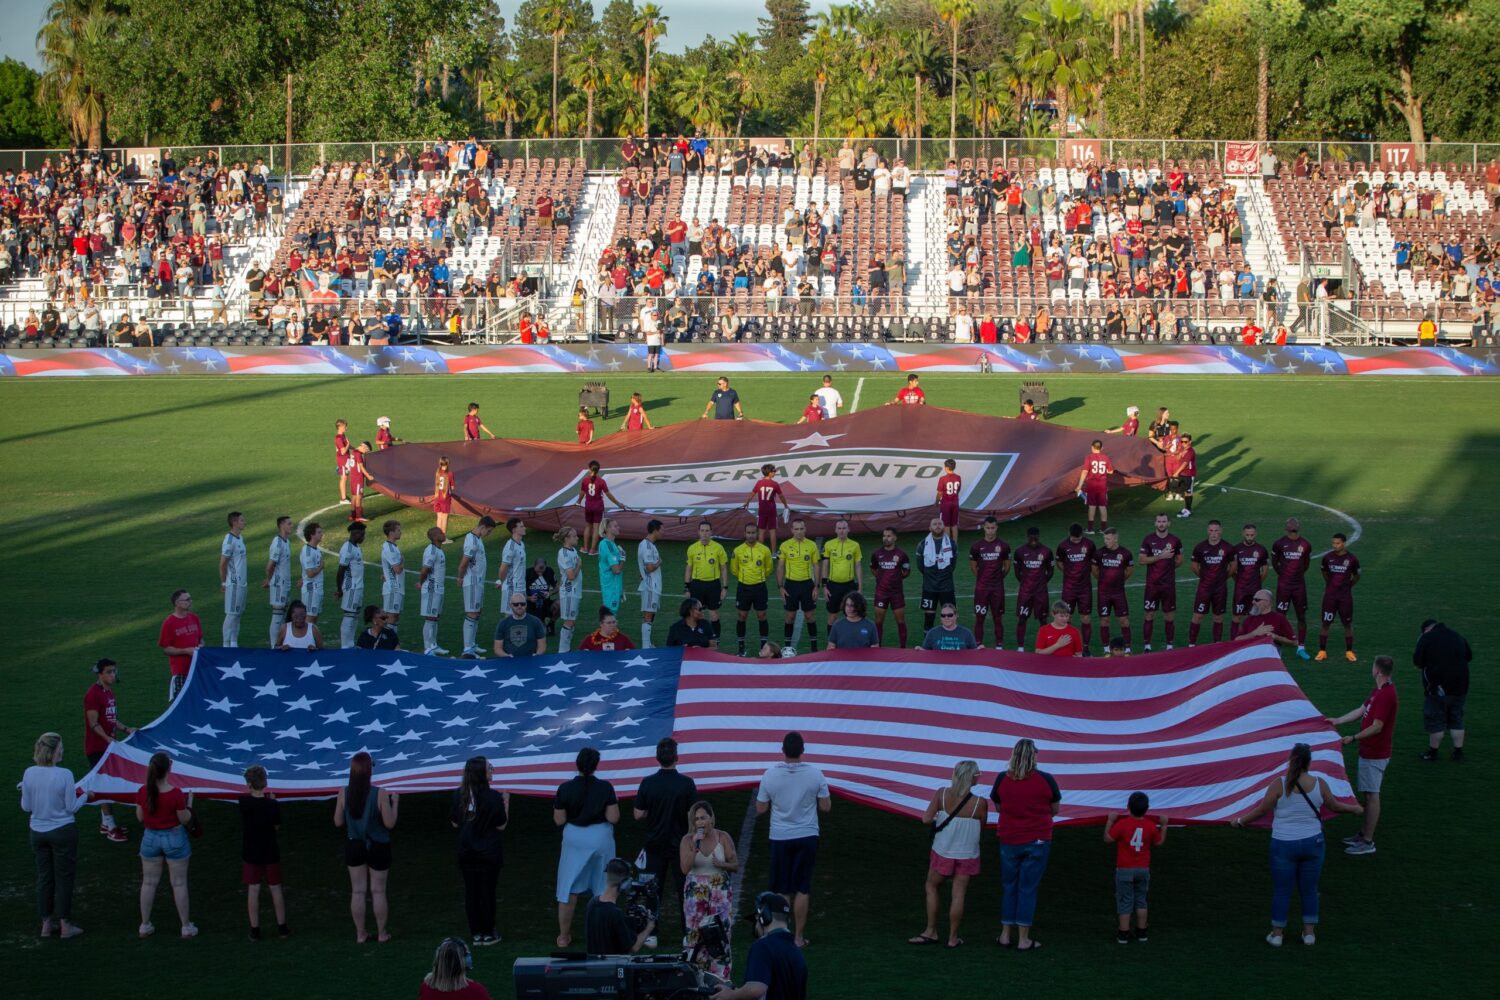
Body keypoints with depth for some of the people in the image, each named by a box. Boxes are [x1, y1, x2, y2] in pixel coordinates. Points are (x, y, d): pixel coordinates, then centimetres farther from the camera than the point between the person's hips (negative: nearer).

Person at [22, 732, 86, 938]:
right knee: (64, 878, 9)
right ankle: (65, 925, 15)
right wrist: (85, 796, 6)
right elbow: (72, 807, -13)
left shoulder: (29, 774, -9)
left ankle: (46, 923, 23)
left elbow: (26, 807, -1)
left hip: (38, 833, 4)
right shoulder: (64, 775, -20)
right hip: (62, 832, -4)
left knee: (44, 877, 15)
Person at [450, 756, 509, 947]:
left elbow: (455, 823, 4)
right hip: (489, 853, -3)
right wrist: (506, 803, 0)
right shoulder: (493, 797, -17)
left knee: (471, 892, 9)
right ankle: (488, 934, 11)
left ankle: (476, 934, 14)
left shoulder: (459, 795, -5)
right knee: (487, 892, 6)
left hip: (466, 853, 4)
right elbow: (501, 826, -9)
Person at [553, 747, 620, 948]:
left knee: (569, 890, 10)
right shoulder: (605, 788, -13)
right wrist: (614, 803, 6)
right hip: (600, 839, 0)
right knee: (603, 890, 14)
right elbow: (613, 818, -12)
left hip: (574, 840, 0)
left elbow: (559, 820, -6)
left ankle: (564, 936, 15)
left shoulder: (565, 789, -11)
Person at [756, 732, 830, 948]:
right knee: (802, 888, 7)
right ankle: (799, 937, 8)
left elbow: (760, 809, -2)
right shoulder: (815, 774, -8)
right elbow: (826, 807, -2)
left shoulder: (770, 775, -9)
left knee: (782, 890, 8)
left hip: (780, 838, 0)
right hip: (807, 836, 0)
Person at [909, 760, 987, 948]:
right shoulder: (980, 803, -18)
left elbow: (926, 819, -14)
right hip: (967, 855, -1)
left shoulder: (942, 794, -14)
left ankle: (931, 931, 22)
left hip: (943, 853, 1)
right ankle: (953, 938, 14)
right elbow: (981, 828, -4)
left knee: (932, 887, 20)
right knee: (958, 895, 7)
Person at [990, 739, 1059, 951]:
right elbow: (1055, 810, 3)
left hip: (1009, 840, 2)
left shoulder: (1002, 780, -5)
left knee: (1008, 886, 14)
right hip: (1037, 840, -2)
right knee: (1028, 889, 3)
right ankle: (1023, 939, 6)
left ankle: (1005, 935, 18)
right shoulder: (1046, 780, -9)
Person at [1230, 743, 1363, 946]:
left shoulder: (1279, 784, -15)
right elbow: (1335, 806, 9)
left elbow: (1261, 810, -9)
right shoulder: (1319, 784, -7)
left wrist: (1240, 821, 7)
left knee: (1281, 890, 10)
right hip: (1312, 843, 2)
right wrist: (1354, 809, 29)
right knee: (1309, 889, 16)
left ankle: (1277, 934, 18)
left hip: (1284, 845, -2)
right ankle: (1309, 932, 24)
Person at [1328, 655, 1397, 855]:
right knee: (1368, 793, 18)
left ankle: (1368, 842, 1)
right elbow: (1361, 710, 17)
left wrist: (1354, 738, -14)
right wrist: (1337, 721, 18)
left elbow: (1377, 727, -24)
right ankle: (1364, 833, 28)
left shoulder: (1385, 695, -24)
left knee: (1371, 794, -4)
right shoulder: (1379, 691, 9)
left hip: (1375, 754, -10)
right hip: (1369, 751, 10)